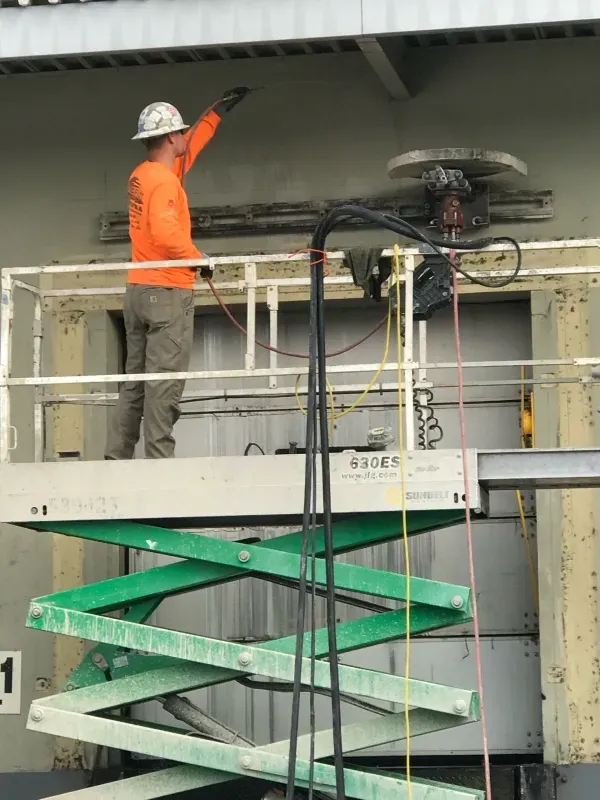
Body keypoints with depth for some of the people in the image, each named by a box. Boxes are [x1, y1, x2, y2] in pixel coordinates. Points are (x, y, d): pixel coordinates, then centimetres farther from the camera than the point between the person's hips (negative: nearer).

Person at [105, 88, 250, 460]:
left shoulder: (142, 175, 13)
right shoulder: (164, 181, -14)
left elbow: (190, 147, 28)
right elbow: (167, 237, -24)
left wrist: (219, 110, 34)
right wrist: (199, 258, -8)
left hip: (138, 290, 9)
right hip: (168, 293, -9)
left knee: (135, 381, 9)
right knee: (164, 382, -9)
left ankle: (117, 456, 7)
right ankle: (159, 458, -12)